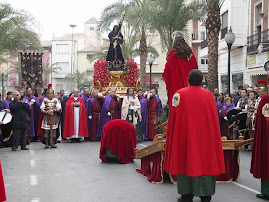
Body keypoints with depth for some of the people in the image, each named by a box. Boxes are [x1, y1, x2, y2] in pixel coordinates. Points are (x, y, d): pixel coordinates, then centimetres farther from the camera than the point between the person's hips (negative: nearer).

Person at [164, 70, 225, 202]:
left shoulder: (179, 94, -5)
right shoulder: (209, 95, 2)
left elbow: (173, 117, -3)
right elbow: (214, 118, 7)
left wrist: (172, 136, 6)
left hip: (185, 134, -2)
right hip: (206, 135, 2)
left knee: (186, 160, 5)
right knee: (205, 160, 9)